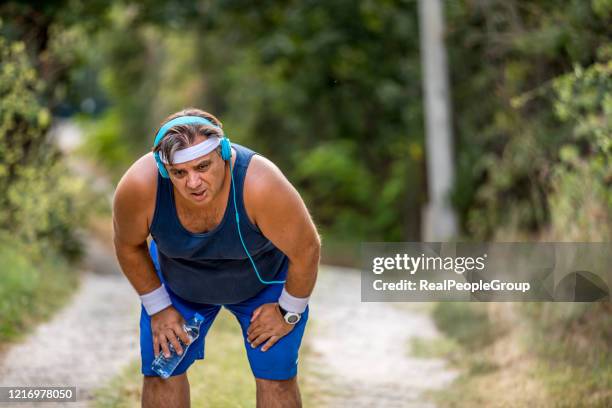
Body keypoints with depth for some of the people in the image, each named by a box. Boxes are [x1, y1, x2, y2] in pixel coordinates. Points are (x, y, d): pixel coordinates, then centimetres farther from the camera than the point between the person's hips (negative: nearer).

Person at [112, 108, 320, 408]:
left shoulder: (261, 185, -42)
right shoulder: (139, 186, -35)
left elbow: (306, 249, -25)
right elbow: (128, 246, -13)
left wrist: (289, 311, -13)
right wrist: (158, 308, -6)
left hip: (263, 279, -2)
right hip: (177, 281, 2)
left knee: (276, 379, -5)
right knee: (161, 372, 2)